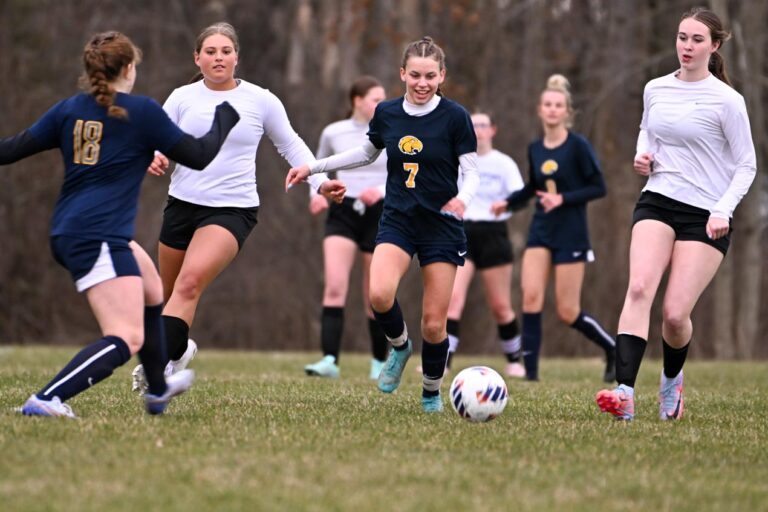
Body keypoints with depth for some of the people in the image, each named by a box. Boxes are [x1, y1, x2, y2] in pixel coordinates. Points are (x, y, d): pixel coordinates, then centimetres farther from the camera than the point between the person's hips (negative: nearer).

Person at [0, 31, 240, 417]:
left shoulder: (69, 109, 9)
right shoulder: (142, 111, -6)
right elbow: (200, 156, 0)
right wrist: (226, 114, 16)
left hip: (67, 233, 9)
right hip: (99, 238, -9)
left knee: (152, 291, 31)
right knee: (126, 340, -15)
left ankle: (158, 390, 46)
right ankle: (46, 400, -31)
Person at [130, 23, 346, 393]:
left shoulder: (261, 101, 0)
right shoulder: (182, 98, 3)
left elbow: (291, 146, 11)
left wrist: (320, 182, 1)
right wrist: (154, 158, -18)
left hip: (232, 210, -3)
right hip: (182, 204, 4)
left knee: (190, 283, -24)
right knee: (169, 291, 14)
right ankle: (178, 347, 44)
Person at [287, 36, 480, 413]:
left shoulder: (454, 116, -9)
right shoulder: (386, 113, 2)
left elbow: (471, 170, -5)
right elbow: (367, 153, 20)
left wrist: (463, 198, -27)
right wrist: (314, 167, 18)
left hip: (441, 225, -2)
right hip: (397, 222, 2)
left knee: (434, 323, -2)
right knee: (379, 295, -26)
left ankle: (431, 393, 23)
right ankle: (399, 346, 7)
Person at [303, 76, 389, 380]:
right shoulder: (333, 133, 3)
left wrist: (382, 190, -21)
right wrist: (316, 193, 1)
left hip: (379, 215, 0)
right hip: (342, 214, 0)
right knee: (334, 287, -18)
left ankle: (379, 363, 21)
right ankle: (330, 360, -24)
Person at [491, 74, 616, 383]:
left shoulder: (578, 146, -10)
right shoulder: (535, 149, 6)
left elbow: (598, 188, -10)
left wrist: (562, 199, -20)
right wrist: (508, 202, 9)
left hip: (571, 233, -5)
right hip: (540, 231, 5)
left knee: (567, 313, -2)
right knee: (531, 297, -12)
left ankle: (613, 350, 23)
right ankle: (530, 371, -9)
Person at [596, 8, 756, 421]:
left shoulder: (727, 100, -7)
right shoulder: (655, 90, 7)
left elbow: (746, 165, -1)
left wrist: (723, 210, -13)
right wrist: (642, 156, 6)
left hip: (706, 216, -3)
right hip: (657, 202, 3)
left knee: (675, 313, -7)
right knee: (639, 288, -22)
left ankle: (672, 379, 26)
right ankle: (624, 392, -32)